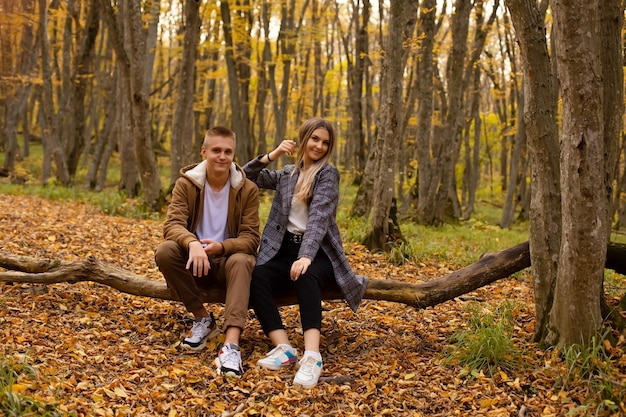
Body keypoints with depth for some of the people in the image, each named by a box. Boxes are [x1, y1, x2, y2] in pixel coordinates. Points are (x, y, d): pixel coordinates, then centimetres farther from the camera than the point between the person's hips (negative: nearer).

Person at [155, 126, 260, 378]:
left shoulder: (247, 189, -6)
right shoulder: (186, 183, -5)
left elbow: (251, 237, -10)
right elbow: (172, 224, -17)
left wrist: (221, 247, -32)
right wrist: (193, 243, -40)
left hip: (227, 259, -1)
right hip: (194, 259, 1)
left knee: (242, 261, -36)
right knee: (165, 252, -30)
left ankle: (231, 345, -51)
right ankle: (202, 319, -13)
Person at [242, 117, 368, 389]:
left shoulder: (328, 173, 0)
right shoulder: (286, 175, 17)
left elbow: (319, 216, -15)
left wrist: (306, 255, -30)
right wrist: (273, 155, 2)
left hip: (318, 251, -4)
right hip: (285, 249, 4)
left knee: (305, 278, -39)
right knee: (257, 277, -29)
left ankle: (312, 356, -53)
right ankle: (284, 348, -36)